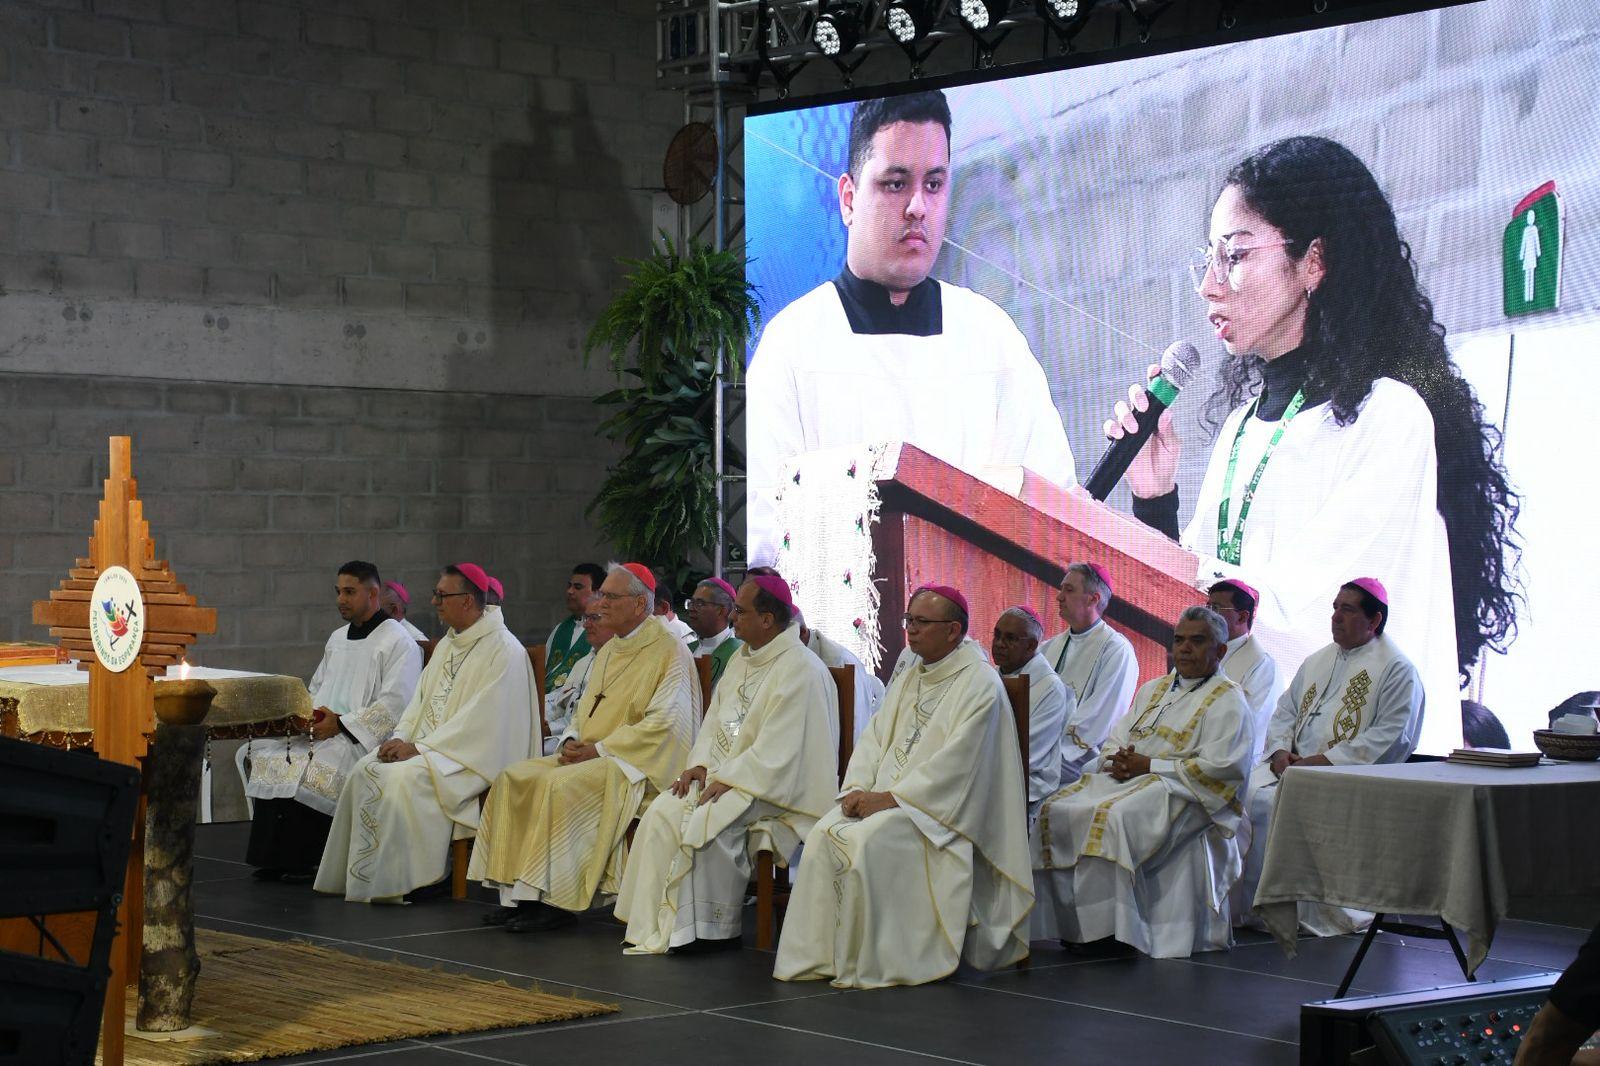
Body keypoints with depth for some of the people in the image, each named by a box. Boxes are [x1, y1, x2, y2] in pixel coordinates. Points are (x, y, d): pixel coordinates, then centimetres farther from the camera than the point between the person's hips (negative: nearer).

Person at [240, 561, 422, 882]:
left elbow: (395, 705, -14)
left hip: (363, 738, -8)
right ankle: (273, 858, -11)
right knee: (259, 752, -12)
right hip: (320, 729, 8)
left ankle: (304, 862, -17)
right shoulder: (338, 638, 22)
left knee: (308, 768, -32)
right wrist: (311, 713, 3)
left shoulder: (399, 642, -5)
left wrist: (341, 723, -18)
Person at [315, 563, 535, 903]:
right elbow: (421, 700, 17)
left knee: (403, 778, -30)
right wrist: (401, 737, -4)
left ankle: (398, 882, -20)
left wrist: (420, 747, -21)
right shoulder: (447, 645, 17)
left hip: (473, 754, -9)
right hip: (428, 745, 9)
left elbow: (481, 718, -19)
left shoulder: (503, 651, -12)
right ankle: (360, 877, -10)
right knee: (365, 770, -11)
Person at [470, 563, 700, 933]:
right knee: (513, 779, -10)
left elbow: (663, 723, -18)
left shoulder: (670, 652, -9)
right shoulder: (609, 650, 18)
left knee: (561, 786, -31)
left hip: (637, 763, -9)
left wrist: (599, 750, -18)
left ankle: (556, 900, -25)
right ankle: (518, 894, -14)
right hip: (588, 755, 9)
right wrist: (572, 741, 1)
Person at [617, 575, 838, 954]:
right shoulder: (744, 658, 14)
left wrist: (727, 780, -21)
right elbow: (716, 719, 17)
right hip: (725, 772, 9)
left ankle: (718, 929, -16)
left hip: (777, 785, -9)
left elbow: (777, 751, -20)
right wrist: (701, 764, 0)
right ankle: (659, 927, -11)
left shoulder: (800, 670, -15)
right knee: (663, 812, -13)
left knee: (709, 819, -30)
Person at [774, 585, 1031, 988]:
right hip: (885, 796, 7)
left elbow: (956, 762, -17)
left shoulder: (980, 683, -8)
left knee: (870, 841, -31)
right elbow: (875, 738, 15)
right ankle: (818, 955, -18)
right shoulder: (908, 680, 19)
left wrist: (892, 797, -19)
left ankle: (869, 964, -21)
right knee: (825, 834, -19)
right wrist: (857, 788, -5)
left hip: (940, 806, -7)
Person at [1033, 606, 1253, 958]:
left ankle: (1109, 928, -32)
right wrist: (1117, 761, -2)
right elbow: (1115, 740, 23)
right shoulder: (1152, 689, 24)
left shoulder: (1227, 700, 0)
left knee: (1114, 818, -35)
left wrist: (1150, 765, -14)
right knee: (1056, 810, -15)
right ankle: (1065, 922, -17)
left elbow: (1218, 765, -13)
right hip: (1127, 779, 8)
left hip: (1180, 790, -8)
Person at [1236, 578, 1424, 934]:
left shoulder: (1397, 669, -1)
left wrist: (1327, 760, -17)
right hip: (1292, 764, 7)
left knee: (1271, 801, -31)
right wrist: (1280, 751, 0)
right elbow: (1285, 711, 23)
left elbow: (1392, 736, -12)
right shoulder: (1318, 661, 22)